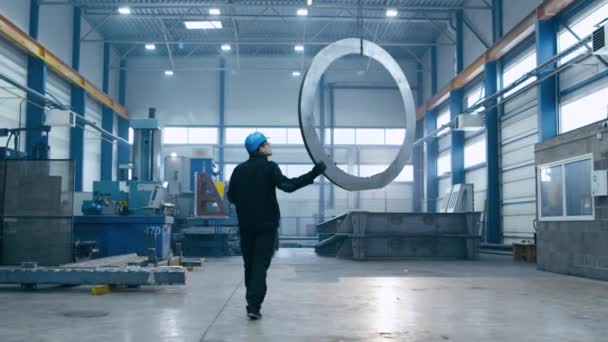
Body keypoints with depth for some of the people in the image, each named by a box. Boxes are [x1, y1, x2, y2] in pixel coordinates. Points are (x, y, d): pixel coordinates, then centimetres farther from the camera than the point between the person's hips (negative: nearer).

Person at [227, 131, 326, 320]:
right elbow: (288, 185, -23)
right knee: (260, 264, -4)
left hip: (246, 225, 5)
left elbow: (231, 196, 9)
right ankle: (253, 306, -11)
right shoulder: (269, 167, -10)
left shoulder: (239, 170, 5)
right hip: (266, 225, -5)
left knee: (249, 264, 15)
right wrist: (314, 173, -22)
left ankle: (253, 302, 23)